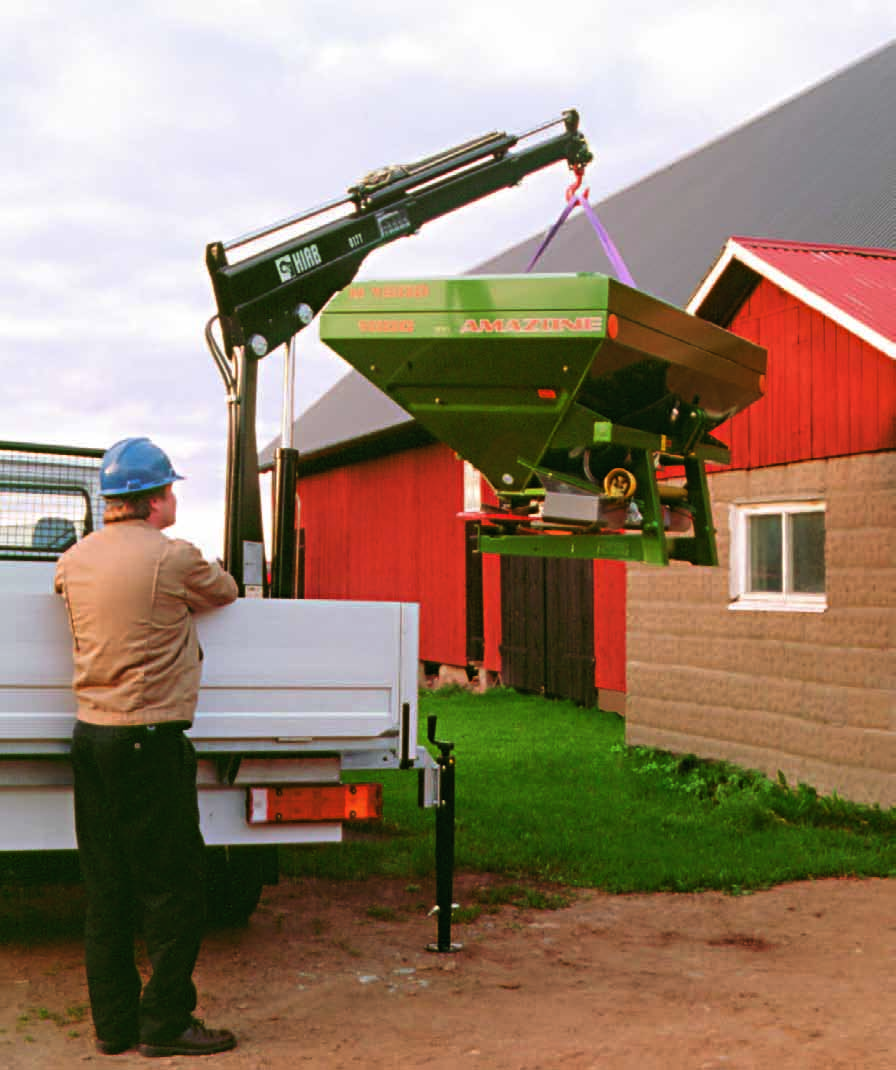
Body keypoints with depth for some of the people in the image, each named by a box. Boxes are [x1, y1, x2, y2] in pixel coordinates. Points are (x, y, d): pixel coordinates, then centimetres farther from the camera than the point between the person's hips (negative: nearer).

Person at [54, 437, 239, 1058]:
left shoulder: (74, 561, 6)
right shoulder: (173, 558, -12)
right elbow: (225, 592, 5)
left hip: (90, 734, 7)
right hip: (150, 741, -7)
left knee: (106, 886, 12)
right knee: (174, 884, 4)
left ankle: (114, 1024, 19)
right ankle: (165, 1023, 10)